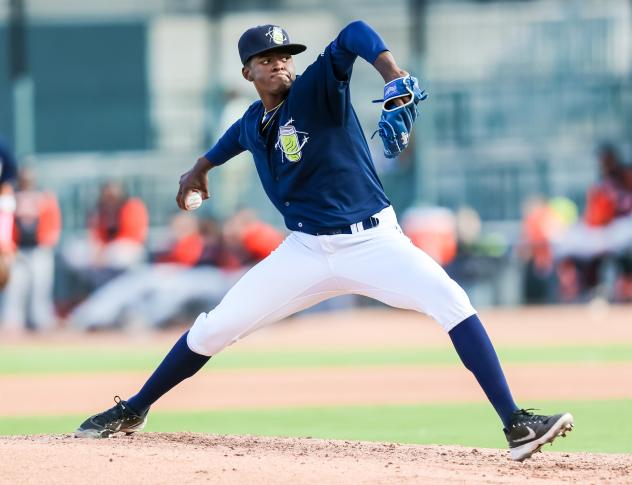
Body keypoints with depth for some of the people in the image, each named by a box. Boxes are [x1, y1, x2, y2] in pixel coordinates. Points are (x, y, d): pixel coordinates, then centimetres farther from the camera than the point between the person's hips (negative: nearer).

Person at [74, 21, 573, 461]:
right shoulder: (253, 124, 6)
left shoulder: (316, 90, -12)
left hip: (373, 240, -5)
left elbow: (354, 35, -31)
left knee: (452, 301, -27)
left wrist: (391, 72, -48)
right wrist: (203, 165, 39)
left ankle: (515, 425, -27)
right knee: (214, 328, 3)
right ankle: (132, 412, 23)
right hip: (307, 252, 5)